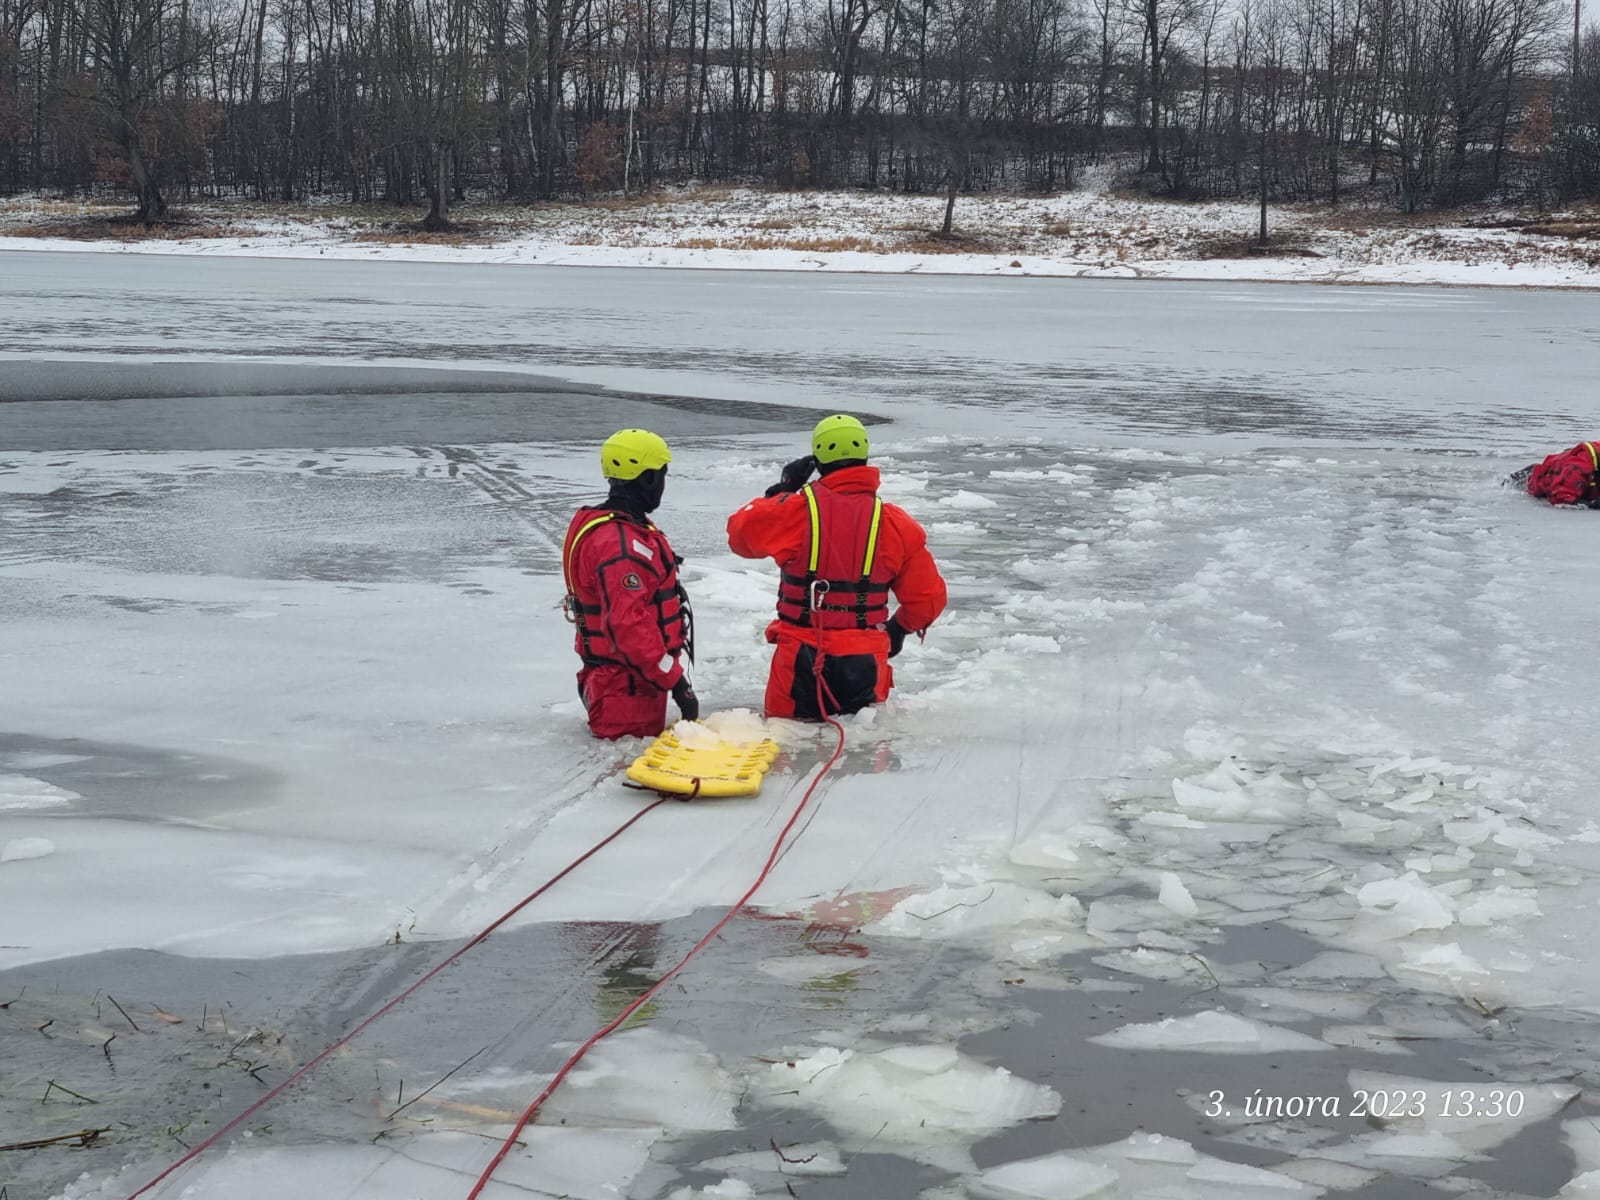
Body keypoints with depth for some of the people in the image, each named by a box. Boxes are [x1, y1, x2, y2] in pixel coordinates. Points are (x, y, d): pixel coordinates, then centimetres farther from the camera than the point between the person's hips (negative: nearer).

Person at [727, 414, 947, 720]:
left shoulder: (796, 510, -8)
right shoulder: (895, 523, -1)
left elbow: (739, 534, 8)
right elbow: (928, 598, 5)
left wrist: (779, 491, 17)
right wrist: (899, 629, 25)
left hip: (801, 657, -1)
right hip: (865, 659, 1)